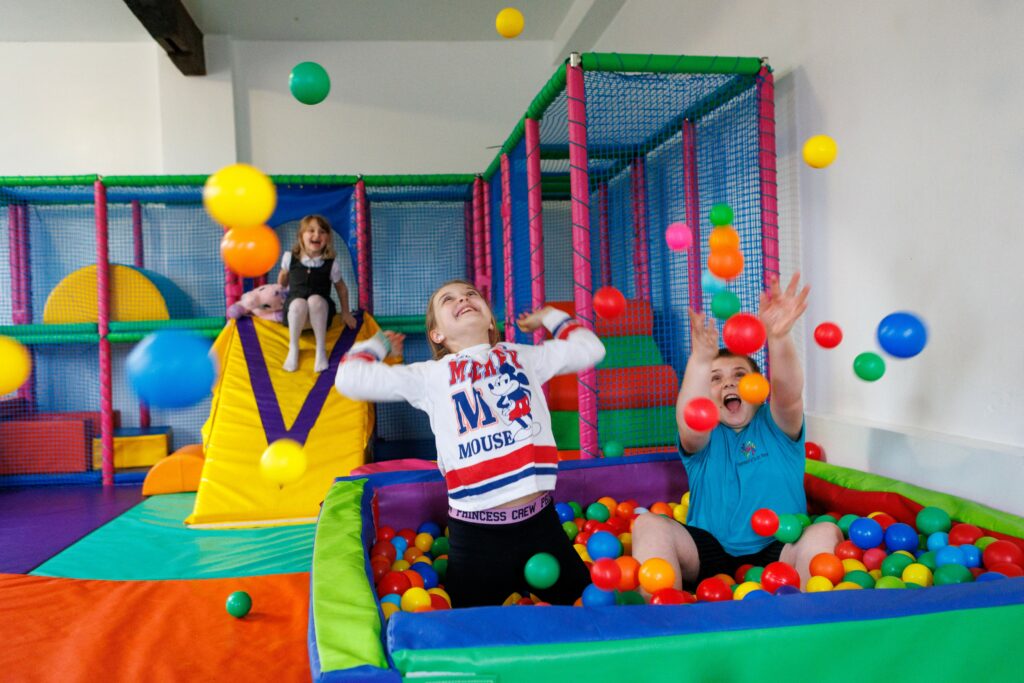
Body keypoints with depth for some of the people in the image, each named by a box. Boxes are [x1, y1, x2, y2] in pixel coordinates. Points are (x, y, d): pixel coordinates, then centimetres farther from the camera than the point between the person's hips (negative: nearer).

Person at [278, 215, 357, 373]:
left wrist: (345, 313, 13)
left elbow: (341, 288, 9)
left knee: (315, 299, -37)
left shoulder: (332, 264, -5)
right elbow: (283, 278, 18)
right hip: (295, 310, 1)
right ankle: (293, 349, -16)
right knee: (299, 303, -37)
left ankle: (321, 349, -24)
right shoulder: (290, 257, -2)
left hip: (320, 312, 0)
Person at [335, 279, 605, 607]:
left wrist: (548, 316, 26)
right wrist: (380, 342, 14)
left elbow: (588, 348, 18)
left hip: (541, 520, 2)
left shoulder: (522, 356, 11)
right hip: (475, 532, -2)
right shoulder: (431, 375, 3)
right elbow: (351, 378, -2)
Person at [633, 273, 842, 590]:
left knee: (825, 532, -28)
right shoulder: (705, 435, 6)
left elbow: (789, 395, -18)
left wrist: (778, 338, -40)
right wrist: (701, 360, -40)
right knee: (647, 524, -23)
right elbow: (690, 424, -21)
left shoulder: (777, 425, 7)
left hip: (778, 553, 0)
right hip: (708, 554, 0)